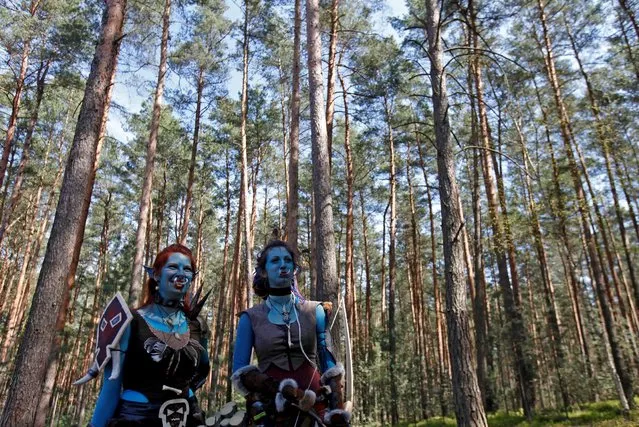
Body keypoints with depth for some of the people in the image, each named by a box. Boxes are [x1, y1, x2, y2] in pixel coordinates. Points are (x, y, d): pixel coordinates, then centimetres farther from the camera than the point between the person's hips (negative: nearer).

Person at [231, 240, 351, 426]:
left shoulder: (315, 311, 5)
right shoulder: (251, 318, 3)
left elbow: (329, 363, 5)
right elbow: (240, 372, -1)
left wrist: (336, 411, -7)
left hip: (316, 401, 1)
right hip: (272, 410, -1)